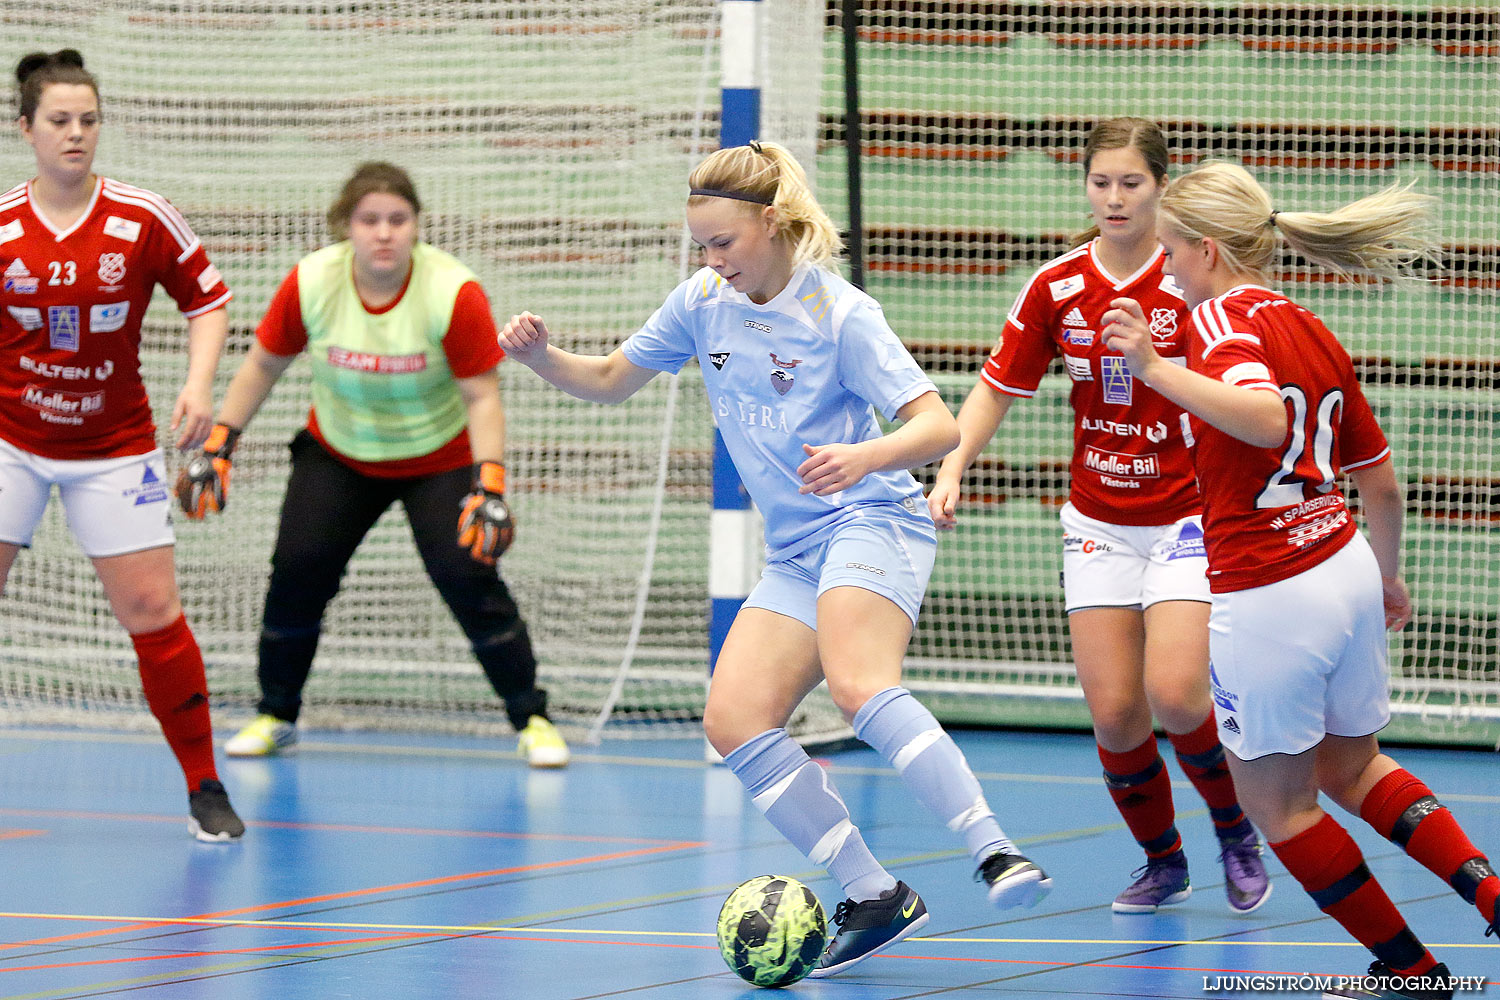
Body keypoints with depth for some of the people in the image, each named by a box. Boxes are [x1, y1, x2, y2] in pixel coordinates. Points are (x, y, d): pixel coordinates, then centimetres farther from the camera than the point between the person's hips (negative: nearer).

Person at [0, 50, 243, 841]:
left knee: (152, 611, -3)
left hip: (113, 448, 0)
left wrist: (199, 383, -11)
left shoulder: (145, 220, -7)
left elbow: (207, 301, 3)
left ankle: (205, 789, 8)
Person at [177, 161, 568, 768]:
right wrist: (218, 447, -7)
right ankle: (275, 716, 10)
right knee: (296, 570, -11)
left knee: (467, 576, -17)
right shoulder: (310, 283, -18)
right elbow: (263, 365, -3)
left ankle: (531, 719, -1)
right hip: (337, 454, 2)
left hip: (439, 458, -2)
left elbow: (482, 397, -20)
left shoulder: (454, 292, -24)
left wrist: (489, 486, -31)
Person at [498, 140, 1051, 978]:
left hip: (872, 523, -7)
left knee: (859, 687, -34)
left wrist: (861, 457, -36)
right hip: (797, 554, 7)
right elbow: (610, 381, 19)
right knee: (735, 721, -11)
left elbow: (939, 427, -16)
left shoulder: (839, 313, -11)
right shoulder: (703, 302, 7)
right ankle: (875, 898, -9)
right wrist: (545, 359, -1)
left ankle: (998, 856, -40)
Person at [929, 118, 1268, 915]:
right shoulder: (1057, 288, -1)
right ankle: (1162, 862, 21)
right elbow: (997, 389, 7)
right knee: (1113, 712, -3)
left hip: (1187, 516, -3)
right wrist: (952, 470, -5)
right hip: (1099, 523, 3)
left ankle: (1237, 833, 11)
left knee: (1174, 695, -18)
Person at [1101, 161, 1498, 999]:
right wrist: (1389, 579, 33)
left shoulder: (1224, 317, -12)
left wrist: (1157, 370, -40)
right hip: (1348, 574, 8)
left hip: (1264, 600, -8)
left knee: (1279, 804, 12)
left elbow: (1268, 420, -33)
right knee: (1352, 770, 28)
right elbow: (1382, 483, 17)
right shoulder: (1312, 332, 12)